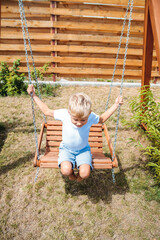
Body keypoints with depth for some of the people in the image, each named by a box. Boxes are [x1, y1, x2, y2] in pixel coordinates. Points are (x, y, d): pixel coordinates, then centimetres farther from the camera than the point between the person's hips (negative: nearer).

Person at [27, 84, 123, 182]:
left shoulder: (91, 117, -21)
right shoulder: (64, 114, -24)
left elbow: (102, 119, 3)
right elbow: (47, 111, -7)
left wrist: (116, 104, -2)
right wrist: (34, 95, -8)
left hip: (83, 149, 1)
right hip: (66, 149, 0)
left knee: (85, 173, -22)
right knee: (66, 170, -27)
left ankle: (79, 177, 18)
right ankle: (71, 174, 14)